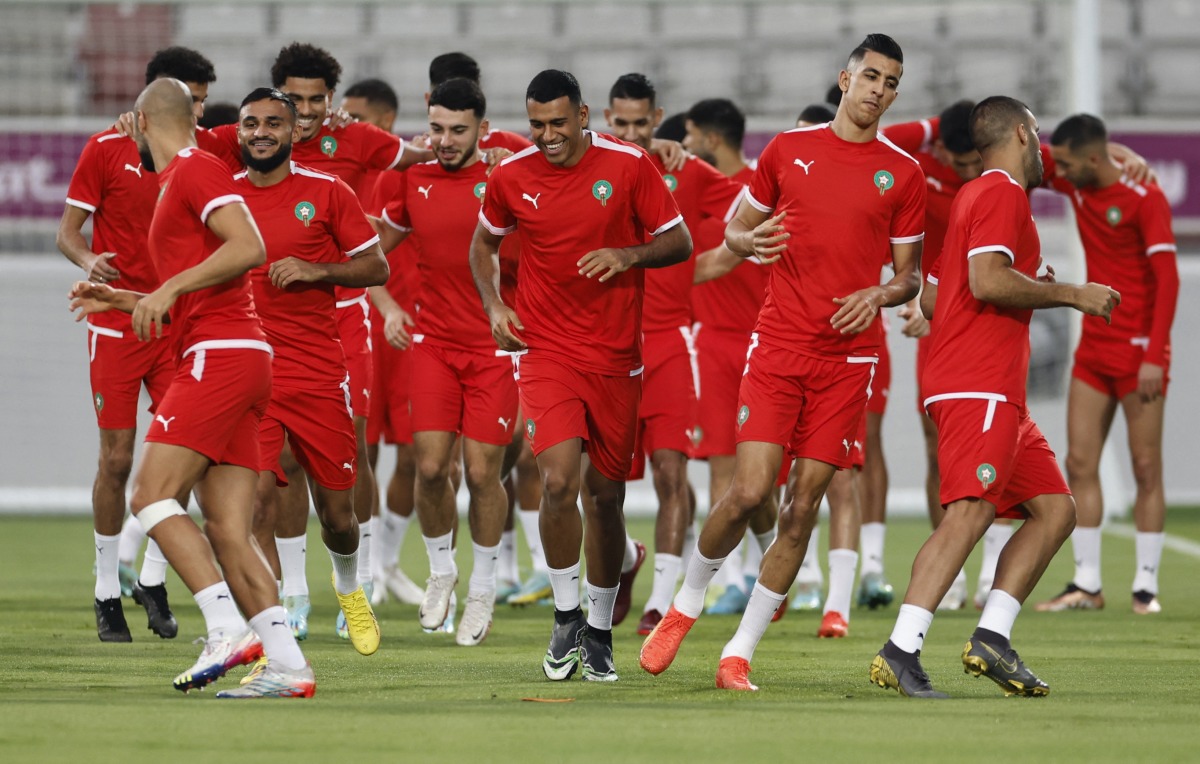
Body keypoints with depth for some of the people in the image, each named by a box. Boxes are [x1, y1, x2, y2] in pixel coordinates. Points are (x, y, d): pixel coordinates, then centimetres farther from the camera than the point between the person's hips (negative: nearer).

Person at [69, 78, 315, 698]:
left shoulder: (196, 170, -4)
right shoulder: (179, 183, 26)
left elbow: (249, 248, -19)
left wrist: (170, 287, -17)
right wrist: (120, 300, 32)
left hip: (220, 358, -10)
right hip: (230, 357, 10)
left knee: (152, 496, -15)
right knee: (228, 531, 2)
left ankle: (228, 627, -23)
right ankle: (287, 664, -5)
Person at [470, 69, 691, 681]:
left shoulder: (628, 166, -5)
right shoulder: (512, 177, 0)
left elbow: (679, 242, 2)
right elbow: (484, 245, 18)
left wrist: (629, 255, -17)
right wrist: (494, 306, 3)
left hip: (616, 356, 0)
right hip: (544, 351, 0)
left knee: (607, 493, 7)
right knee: (558, 480, -19)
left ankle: (600, 630, 24)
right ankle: (566, 615, 0)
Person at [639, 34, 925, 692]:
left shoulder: (902, 174, 6)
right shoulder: (788, 149, 7)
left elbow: (909, 273, 12)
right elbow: (734, 232, 15)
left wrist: (882, 294, -10)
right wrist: (750, 240, -8)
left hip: (847, 358, 1)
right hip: (778, 347, -1)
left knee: (802, 508, -3)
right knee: (749, 490, -12)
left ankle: (739, 654, 5)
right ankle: (685, 606, 13)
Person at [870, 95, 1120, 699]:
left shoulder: (974, 197, 24)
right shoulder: (1002, 193, -6)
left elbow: (932, 299, 26)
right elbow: (987, 281, -20)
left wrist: (1034, 292, 30)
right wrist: (1071, 295, -11)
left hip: (999, 395, 11)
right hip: (979, 386, -11)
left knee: (1054, 509, 8)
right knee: (972, 511, -21)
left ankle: (992, 637, 1)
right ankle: (901, 651, -30)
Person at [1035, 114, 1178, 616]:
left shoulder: (1145, 199, -14)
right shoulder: (1076, 185, 5)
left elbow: (1167, 278, -17)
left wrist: (1154, 357, -22)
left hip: (1139, 351, -7)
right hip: (1093, 349, 7)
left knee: (1146, 470, -4)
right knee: (1080, 464, 1)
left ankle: (1146, 586, 1)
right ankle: (1086, 584, 5)